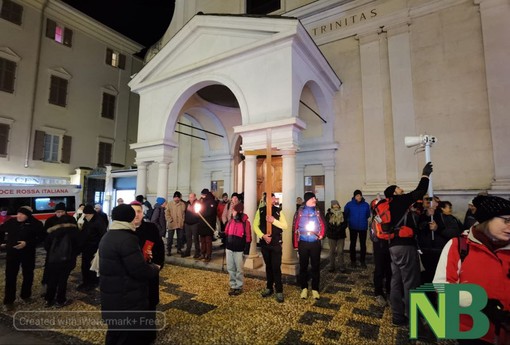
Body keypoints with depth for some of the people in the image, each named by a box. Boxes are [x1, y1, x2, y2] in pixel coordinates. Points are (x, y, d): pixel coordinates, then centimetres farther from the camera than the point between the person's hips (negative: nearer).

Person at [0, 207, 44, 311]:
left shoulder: (35, 224, -11)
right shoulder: (11, 222, -2)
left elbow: (40, 238, -13)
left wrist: (27, 243, -23)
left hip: (28, 253, -1)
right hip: (12, 253, 1)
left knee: (28, 275, 11)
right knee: (10, 277, 2)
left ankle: (26, 295, 30)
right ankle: (9, 301, 12)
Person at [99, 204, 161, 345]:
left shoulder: (106, 237, 9)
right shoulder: (126, 239, -24)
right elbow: (140, 271, -26)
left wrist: (143, 258, 14)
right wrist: (155, 268, -7)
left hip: (112, 296, 10)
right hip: (127, 299, -10)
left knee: (116, 333, 24)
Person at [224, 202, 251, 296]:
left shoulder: (245, 222, -11)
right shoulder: (230, 221, 5)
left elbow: (248, 237, -10)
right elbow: (226, 233, 13)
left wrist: (246, 250, -11)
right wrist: (225, 243, -2)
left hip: (239, 249, -5)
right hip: (229, 248, 6)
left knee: (238, 269, 6)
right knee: (230, 268, 13)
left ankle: (239, 287, 20)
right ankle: (233, 286, 26)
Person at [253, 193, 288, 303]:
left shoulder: (278, 211, 0)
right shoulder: (260, 211, 3)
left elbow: (285, 226, -5)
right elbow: (255, 226, -1)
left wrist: (274, 221, -19)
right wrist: (262, 235, -15)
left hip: (276, 243, -2)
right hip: (264, 243, 2)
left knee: (276, 267, -3)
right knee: (268, 266, 15)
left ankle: (279, 291, 7)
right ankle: (269, 288, 29)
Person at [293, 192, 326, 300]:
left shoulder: (317, 211, 1)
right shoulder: (299, 212, -4)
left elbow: (323, 225, 7)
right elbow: (295, 227, -2)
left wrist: (321, 235, -10)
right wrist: (295, 244, -2)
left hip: (315, 243, 1)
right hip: (303, 243, -1)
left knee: (316, 266, 7)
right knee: (303, 266, 9)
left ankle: (315, 289, 21)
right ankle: (304, 288, 24)